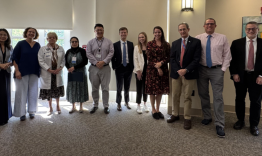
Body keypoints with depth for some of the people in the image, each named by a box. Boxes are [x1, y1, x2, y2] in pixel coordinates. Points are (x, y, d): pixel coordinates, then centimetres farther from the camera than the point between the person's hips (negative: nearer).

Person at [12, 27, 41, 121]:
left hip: (34, 72, 3)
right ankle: (22, 113, 10)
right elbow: (14, 58, -3)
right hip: (22, 72, -3)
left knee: (33, 91, 7)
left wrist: (40, 70, 7)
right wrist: (17, 71, -11)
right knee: (21, 92, 0)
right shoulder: (20, 44, 0)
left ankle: (31, 111, 19)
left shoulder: (37, 45, 9)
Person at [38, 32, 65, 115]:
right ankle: (50, 108, 23)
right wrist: (49, 70, -16)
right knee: (48, 91, 7)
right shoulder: (43, 49, -4)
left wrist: (60, 68, -12)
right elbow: (41, 61, -9)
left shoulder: (61, 49, 5)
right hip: (47, 73, -2)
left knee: (58, 90, 11)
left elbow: (63, 60, 5)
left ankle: (58, 106, 30)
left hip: (58, 72, 2)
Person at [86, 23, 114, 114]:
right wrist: (96, 62, -12)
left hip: (105, 67, -1)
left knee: (105, 88, 0)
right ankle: (95, 105, 22)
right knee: (94, 88, 9)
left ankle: (106, 106, 11)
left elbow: (111, 53, -3)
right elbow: (88, 54, -1)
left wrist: (103, 61, -14)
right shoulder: (90, 42, 8)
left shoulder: (108, 42, 7)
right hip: (94, 67, 1)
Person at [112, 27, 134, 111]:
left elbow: (132, 56, 4)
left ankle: (126, 102, 28)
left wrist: (132, 67, -2)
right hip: (119, 68, -2)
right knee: (119, 87, 4)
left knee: (127, 87, 13)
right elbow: (113, 57, 0)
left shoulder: (131, 44, 5)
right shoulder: (115, 45, 0)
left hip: (128, 68, 2)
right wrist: (114, 67, -6)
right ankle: (119, 104, 18)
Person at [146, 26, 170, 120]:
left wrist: (161, 63, -16)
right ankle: (153, 110, 16)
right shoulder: (150, 44, 1)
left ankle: (158, 110, 21)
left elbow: (168, 57, 2)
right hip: (152, 69, -2)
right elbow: (149, 58, -5)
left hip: (163, 69, 3)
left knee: (160, 90, 7)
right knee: (153, 90, 2)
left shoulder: (166, 45, 8)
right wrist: (157, 67, -12)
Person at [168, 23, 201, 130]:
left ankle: (187, 118, 12)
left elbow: (196, 59, -8)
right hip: (176, 73, 4)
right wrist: (178, 70, -9)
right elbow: (172, 58, 6)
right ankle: (175, 115, 27)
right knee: (175, 96, 11)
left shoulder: (196, 42, -1)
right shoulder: (175, 43, 12)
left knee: (187, 97, 2)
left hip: (189, 74, -4)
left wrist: (186, 70, -17)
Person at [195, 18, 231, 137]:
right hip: (202, 70, 2)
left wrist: (223, 69, -3)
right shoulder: (198, 38, 3)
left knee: (218, 97, -5)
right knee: (203, 95, 12)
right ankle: (207, 117, 31)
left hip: (217, 70, -2)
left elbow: (227, 55, 4)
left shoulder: (222, 38, 3)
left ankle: (219, 124, 2)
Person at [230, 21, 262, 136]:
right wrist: (234, 74, -7)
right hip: (240, 76, 1)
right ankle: (240, 120, 30)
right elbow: (232, 59, 1)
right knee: (239, 99, 12)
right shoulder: (236, 43, 2)